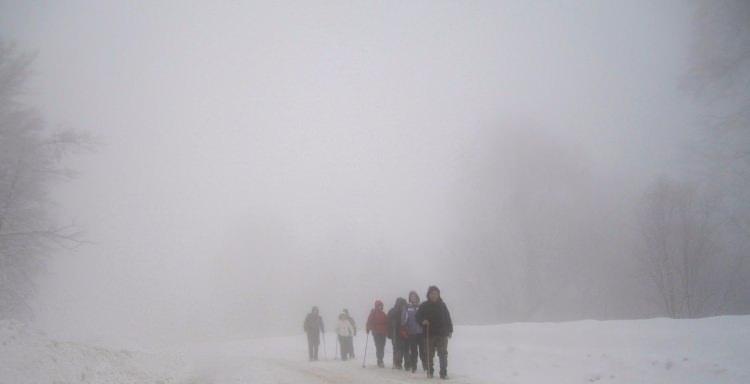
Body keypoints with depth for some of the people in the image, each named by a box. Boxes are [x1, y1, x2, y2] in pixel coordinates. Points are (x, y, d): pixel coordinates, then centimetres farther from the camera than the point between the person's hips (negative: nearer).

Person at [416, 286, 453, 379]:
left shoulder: (442, 305, 7)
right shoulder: (424, 306, 2)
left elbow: (448, 318, 10)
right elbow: (418, 316, 5)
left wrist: (450, 330, 7)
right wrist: (423, 321, -16)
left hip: (442, 334, 1)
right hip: (430, 334, -1)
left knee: (443, 354, -1)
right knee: (430, 354, 6)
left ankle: (443, 373, 2)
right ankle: (430, 372, 16)